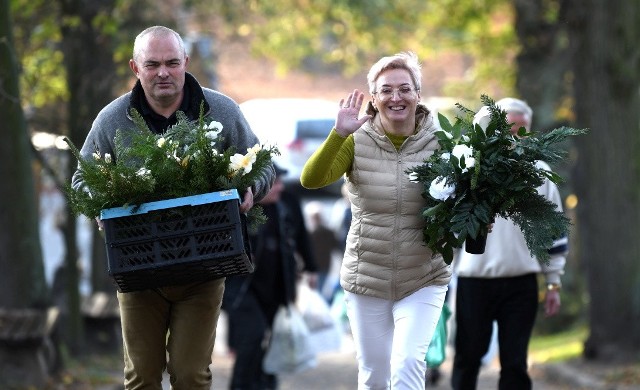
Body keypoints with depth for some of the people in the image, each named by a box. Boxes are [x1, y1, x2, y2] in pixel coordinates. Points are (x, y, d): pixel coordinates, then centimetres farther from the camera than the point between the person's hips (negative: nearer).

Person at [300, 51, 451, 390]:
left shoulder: (439, 142, -5)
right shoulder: (357, 142, -7)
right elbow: (311, 180, -20)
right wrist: (339, 133, -33)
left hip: (424, 280, -1)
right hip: (366, 279, 1)